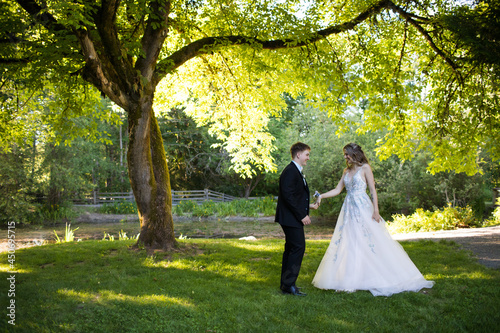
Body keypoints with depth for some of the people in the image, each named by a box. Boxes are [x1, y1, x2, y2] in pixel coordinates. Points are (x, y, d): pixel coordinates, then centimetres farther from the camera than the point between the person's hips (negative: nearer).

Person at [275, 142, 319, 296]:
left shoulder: (297, 172, 18)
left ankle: (286, 284, 21)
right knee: (298, 248, -11)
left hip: (294, 218, 11)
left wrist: (308, 206, 19)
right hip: (291, 218, -11)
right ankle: (289, 284, -6)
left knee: (291, 249, 13)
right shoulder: (290, 171, -16)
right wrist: (302, 215, -21)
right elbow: (288, 196, -23)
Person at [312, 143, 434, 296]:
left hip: (363, 209, -6)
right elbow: (337, 190, 16)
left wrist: (376, 211, -14)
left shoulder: (365, 168, -3)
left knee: (371, 242, -6)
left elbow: (373, 190, -7)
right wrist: (322, 196, 3)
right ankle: (350, 280, 8)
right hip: (349, 210, 6)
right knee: (348, 244, 3)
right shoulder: (346, 171, 14)